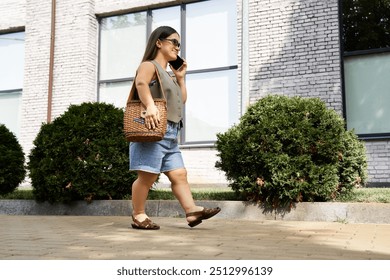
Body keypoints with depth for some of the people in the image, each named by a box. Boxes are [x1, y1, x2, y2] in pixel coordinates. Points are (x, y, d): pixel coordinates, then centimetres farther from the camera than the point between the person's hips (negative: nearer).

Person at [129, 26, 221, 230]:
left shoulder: (168, 75, 27)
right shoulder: (150, 65, -2)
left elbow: (182, 100, 31)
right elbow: (141, 82, -27)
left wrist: (180, 78, 21)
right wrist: (150, 106, -42)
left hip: (170, 133, 10)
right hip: (154, 129, -10)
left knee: (179, 174, 4)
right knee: (147, 175, -6)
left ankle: (192, 211, 4)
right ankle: (138, 216, 4)